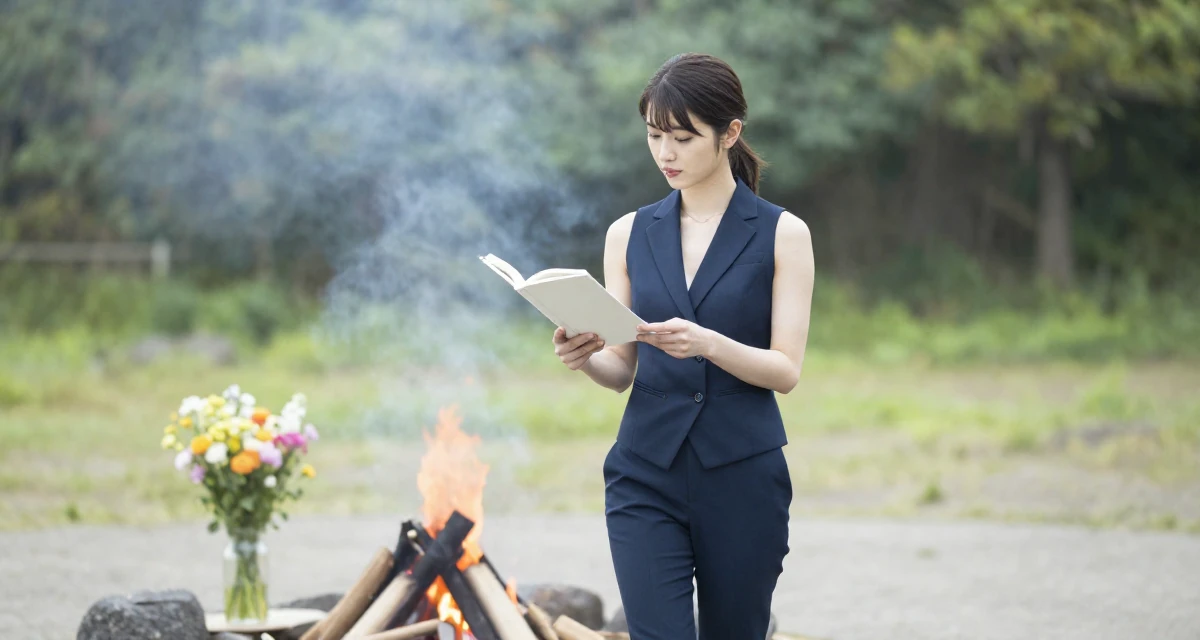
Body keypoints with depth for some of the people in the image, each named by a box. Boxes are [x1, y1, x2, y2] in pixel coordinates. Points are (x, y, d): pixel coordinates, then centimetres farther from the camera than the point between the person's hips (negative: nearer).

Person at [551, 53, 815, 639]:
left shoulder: (781, 234, -1)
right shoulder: (630, 234, 7)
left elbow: (786, 370, -6)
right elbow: (621, 370, 8)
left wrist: (706, 343, -24)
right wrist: (583, 358, -14)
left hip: (742, 478, -1)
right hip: (647, 478, 2)